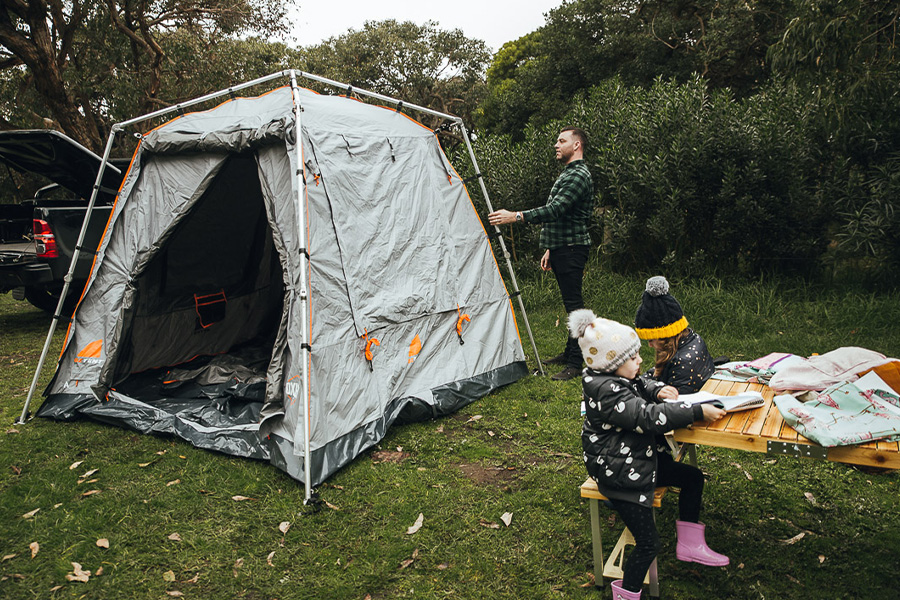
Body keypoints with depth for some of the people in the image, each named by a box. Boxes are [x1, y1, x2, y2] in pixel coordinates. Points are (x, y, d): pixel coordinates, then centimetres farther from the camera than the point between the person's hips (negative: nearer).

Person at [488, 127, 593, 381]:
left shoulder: (579, 176, -14)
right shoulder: (567, 174, 21)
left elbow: (556, 209, -27)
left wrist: (516, 216, -33)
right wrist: (550, 250, 23)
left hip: (571, 250, -11)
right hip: (561, 249, 11)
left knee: (573, 303, -10)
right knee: (570, 302, 16)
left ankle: (575, 364, -7)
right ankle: (570, 352, 25)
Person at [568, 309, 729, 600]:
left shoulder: (617, 378, 1)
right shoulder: (606, 392, -30)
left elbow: (641, 383, 21)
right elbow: (649, 416, -33)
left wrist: (658, 390, -3)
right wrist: (698, 412, -29)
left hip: (641, 459, 11)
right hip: (619, 475, -11)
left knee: (692, 477, 19)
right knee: (648, 543, -8)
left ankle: (689, 544, 32)